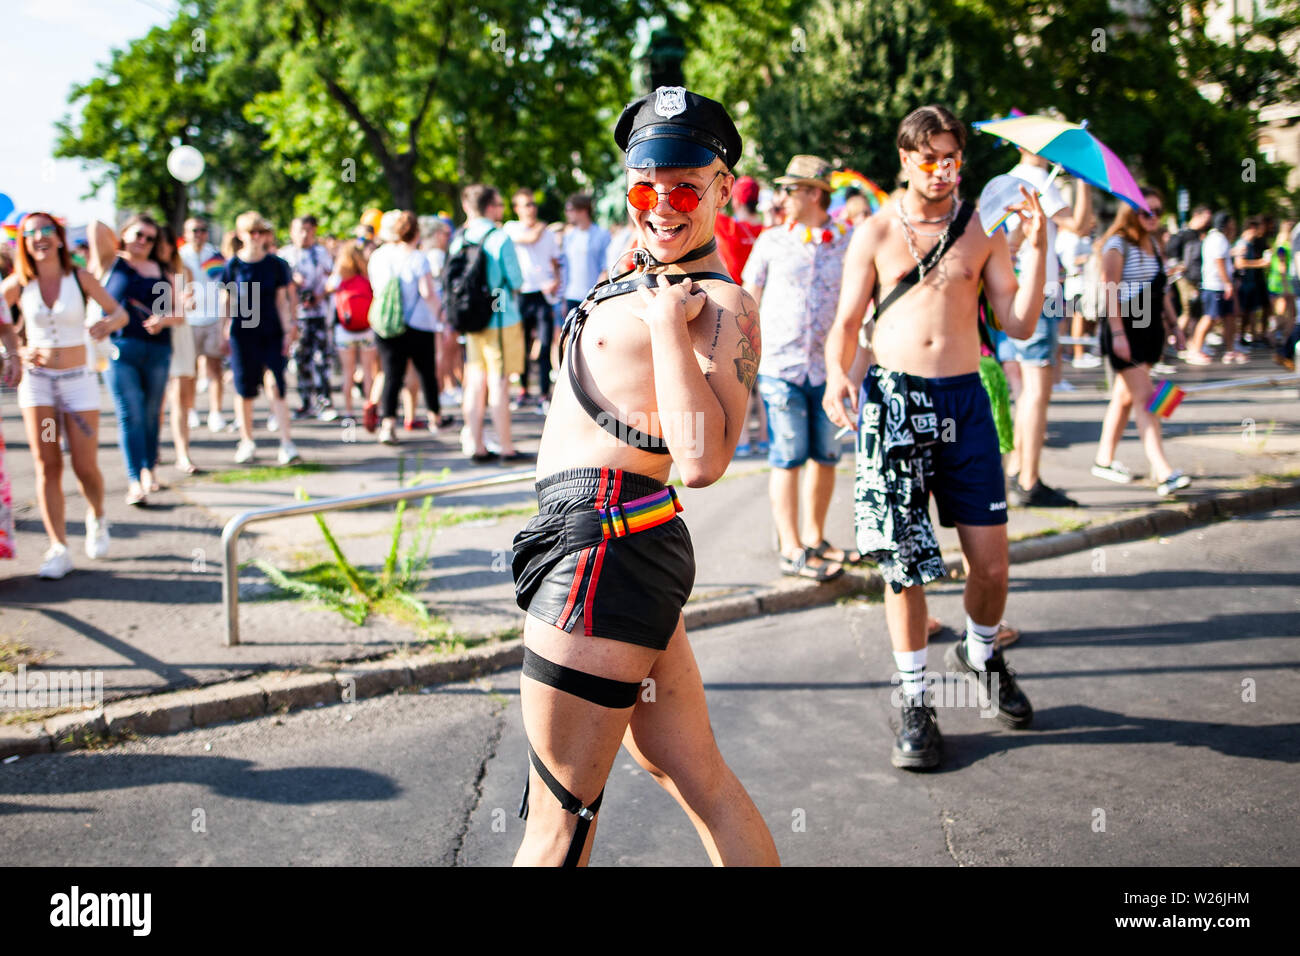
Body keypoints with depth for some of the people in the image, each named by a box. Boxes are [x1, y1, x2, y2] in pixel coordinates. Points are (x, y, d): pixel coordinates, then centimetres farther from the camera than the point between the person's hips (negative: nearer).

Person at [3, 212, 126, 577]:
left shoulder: (80, 278, -5)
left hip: (78, 380, -1)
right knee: (47, 466, -4)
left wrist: (108, 323, -22)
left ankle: (97, 518, 30)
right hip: (36, 380, 1)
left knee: (85, 467, -2)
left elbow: (120, 313, -1)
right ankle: (58, 549, 0)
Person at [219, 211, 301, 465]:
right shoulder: (233, 265, 3)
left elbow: (282, 300, 6)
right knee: (245, 390, 5)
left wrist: (288, 330, 0)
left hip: (272, 333, 0)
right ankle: (246, 442, 19)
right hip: (242, 333, 1)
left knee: (276, 387, -9)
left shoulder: (276, 265, 3)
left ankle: (286, 443, -10)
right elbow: (226, 300, 8)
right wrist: (224, 331, 5)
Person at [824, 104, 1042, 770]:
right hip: (893, 397, -1)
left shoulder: (982, 232, 9)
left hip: (963, 397, 2)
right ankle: (915, 700, 15)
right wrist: (838, 376, -17)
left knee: (991, 559, 2)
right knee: (903, 557, 0)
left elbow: (1019, 324, 4)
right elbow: (846, 322, 3)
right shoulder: (875, 234, 6)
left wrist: (1035, 247, -5)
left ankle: (980, 653, 33)